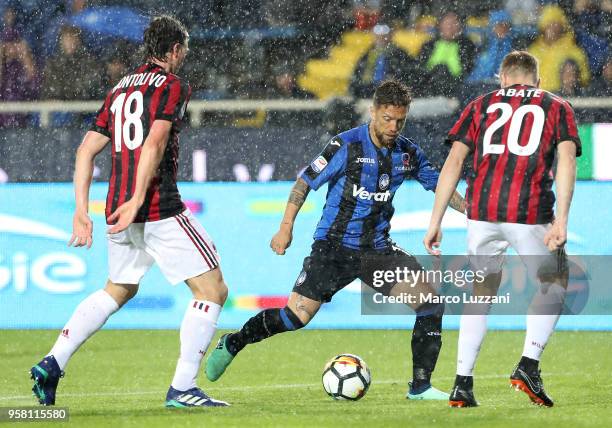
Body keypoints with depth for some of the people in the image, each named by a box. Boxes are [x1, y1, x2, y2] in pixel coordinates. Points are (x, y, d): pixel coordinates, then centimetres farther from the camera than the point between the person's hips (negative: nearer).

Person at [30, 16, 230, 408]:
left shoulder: (119, 90, 18)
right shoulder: (173, 86, -4)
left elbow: (86, 150, 13)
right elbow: (154, 144, -19)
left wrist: (82, 212, 12)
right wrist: (137, 201, -25)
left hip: (119, 211, 8)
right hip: (161, 208, -8)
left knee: (118, 290, 26)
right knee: (213, 290, 0)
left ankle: (53, 364, 15)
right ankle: (182, 388, -6)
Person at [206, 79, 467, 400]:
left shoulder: (408, 153, 4)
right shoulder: (347, 145, -11)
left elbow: (438, 185, 19)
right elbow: (305, 181, -5)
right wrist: (286, 226, -9)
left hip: (377, 250, 5)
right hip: (335, 247, -5)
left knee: (432, 301, -9)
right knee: (296, 317, -13)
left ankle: (420, 386, 0)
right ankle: (232, 344, 14)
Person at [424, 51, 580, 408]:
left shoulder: (481, 106, 19)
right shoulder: (558, 107, 15)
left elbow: (454, 161, 9)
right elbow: (566, 160, -1)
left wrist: (436, 222, 9)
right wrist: (561, 220, -9)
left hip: (482, 211, 2)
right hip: (532, 213, -2)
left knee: (481, 293, 18)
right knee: (555, 285, 19)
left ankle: (463, 384, 12)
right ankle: (529, 366, 4)